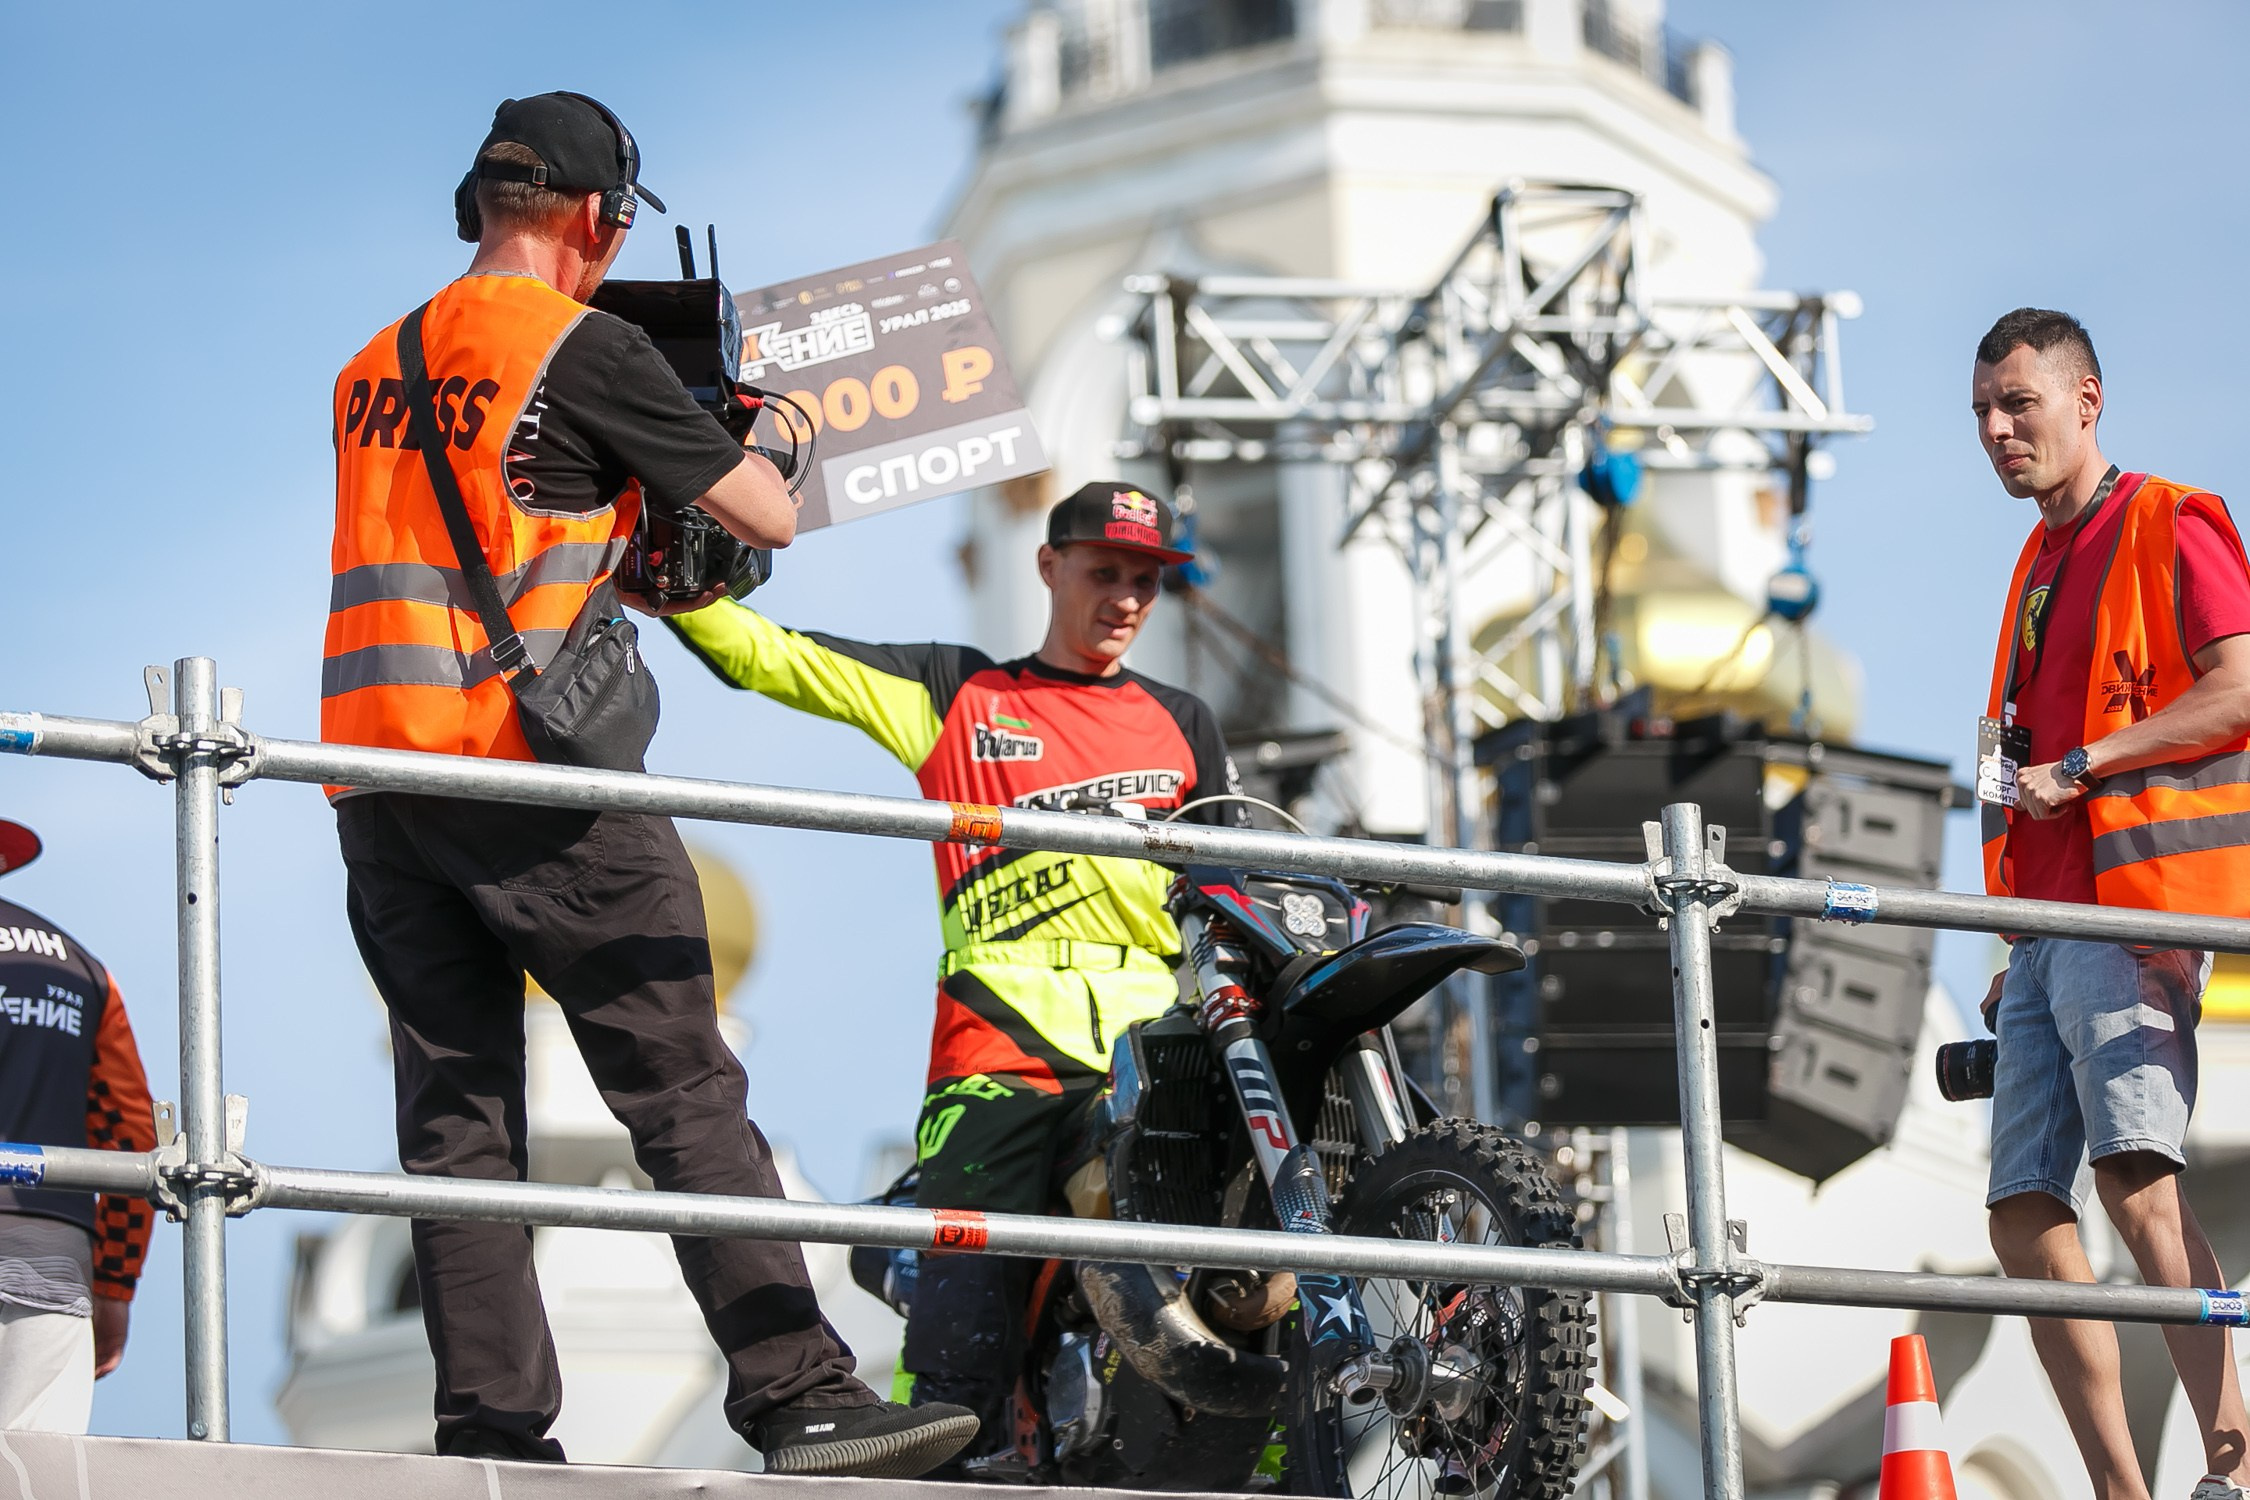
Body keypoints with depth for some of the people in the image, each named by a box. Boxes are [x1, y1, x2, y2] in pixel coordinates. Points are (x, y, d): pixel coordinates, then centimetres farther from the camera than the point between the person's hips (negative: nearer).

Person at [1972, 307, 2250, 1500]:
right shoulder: (2040, 563, 25)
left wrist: (2076, 764, -16)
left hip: (2137, 909, -9)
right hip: (2051, 921, 9)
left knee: (2135, 1175, -24)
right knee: (2026, 1214, -1)